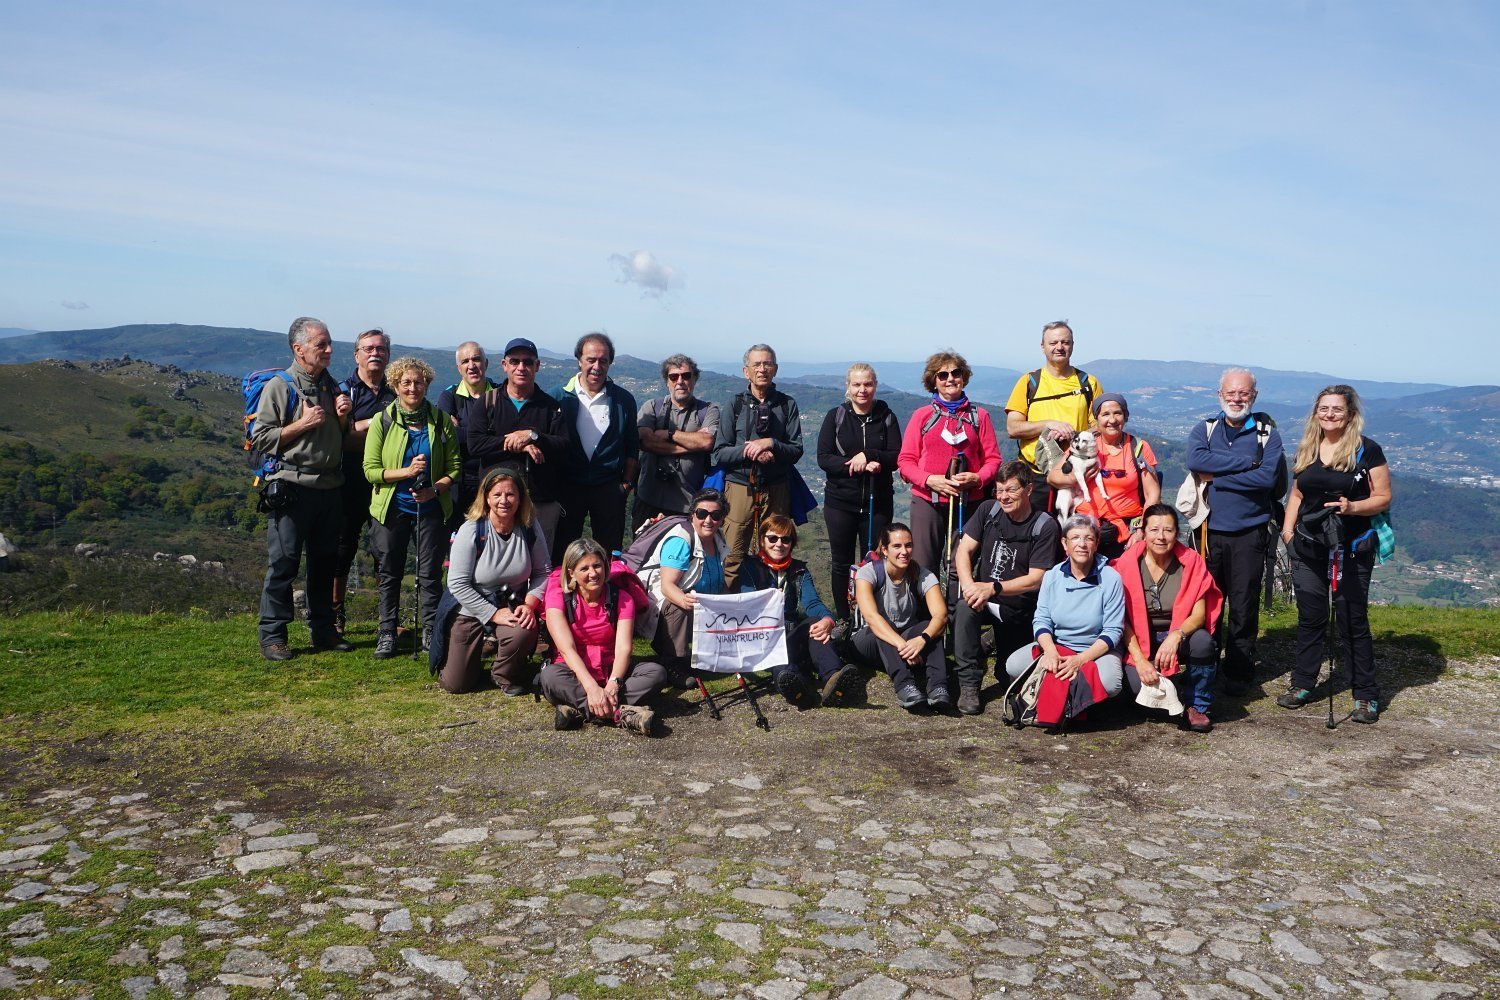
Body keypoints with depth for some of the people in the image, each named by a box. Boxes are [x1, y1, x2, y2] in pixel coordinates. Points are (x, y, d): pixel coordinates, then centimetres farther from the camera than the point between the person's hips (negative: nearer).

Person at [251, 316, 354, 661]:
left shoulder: (331, 386, 15)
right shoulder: (279, 387, -5)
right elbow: (260, 438, -11)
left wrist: (343, 418, 3)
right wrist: (303, 424, -16)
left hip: (330, 487, 6)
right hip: (292, 487, -6)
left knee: (325, 562, 12)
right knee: (283, 563, -3)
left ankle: (323, 630, 21)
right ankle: (272, 635, 6)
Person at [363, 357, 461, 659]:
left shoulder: (440, 421, 2)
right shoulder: (382, 421, 0)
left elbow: (455, 466, 2)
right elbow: (370, 469, -4)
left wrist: (436, 487, -16)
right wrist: (406, 471, -19)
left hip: (431, 508, 0)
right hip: (391, 508, 0)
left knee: (430, 573, 2)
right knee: (389, 574, 7)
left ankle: (431, 632, 13)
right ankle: (387, 634, 18)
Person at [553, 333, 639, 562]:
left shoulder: (623, 400, 5)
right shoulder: (561, 397, 2)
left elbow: (632, 446, 11)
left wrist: (627, 481, 3)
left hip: (610, 489, 1)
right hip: (569, 486, 0)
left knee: (610, 555, 6)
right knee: (562, 553, 5)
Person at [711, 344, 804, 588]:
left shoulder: (787, 405, 7)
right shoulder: (735, 404, 6)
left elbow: (796, 451, 3)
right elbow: (719, 453, 2)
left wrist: (771, 444, -13)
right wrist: (747, 451, -14)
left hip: (776, 489, 1)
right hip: (740, 486, -1)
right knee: (733, 557, -2)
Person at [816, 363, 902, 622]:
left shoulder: (886, 417, 4)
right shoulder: (835, 416, 2)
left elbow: (896, 457, -3)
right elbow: (824, 458, -6)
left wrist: (867, 455, -19)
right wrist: (862, 466, -18)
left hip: (878, 502, 0)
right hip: (840, 501, 0)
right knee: (842, 563, 7)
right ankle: (842, 619, 17)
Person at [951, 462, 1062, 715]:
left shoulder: (1045, 526, -12)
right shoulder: (988, 510, 0)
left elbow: (1035, 579, -15)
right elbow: (963, 551, -3)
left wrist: (993, 588, -24)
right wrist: (969, 586, -22)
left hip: (1018, 609, -1)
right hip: (984, 598, 2)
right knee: (964, 608, -34)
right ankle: (969, 685, -25)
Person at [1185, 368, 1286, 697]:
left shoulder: (1267, 433, 2)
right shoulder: (1204, 429, 7)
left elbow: (1267, 477, -14)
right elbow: (1195, 460, -14)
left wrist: (1216, 477, -13)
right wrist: (1246, 461, -16)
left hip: (1250, 532, -1)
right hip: (1210, 530, 1)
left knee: (1244, 607, 4)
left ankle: (1239, 674, 15)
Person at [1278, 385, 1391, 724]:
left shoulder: (1367, 450, -5)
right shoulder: (1306, 449, 10)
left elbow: (1383, 498, -5)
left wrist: (1352, 507, -23)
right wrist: (1287, 528, 4)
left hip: (1351, 550, -4)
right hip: (1308, 550, 4)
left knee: (1353, 622, 0)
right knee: (1310, 618, 11)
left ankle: (1366, 695, 10)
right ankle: (1302, 684, 21)